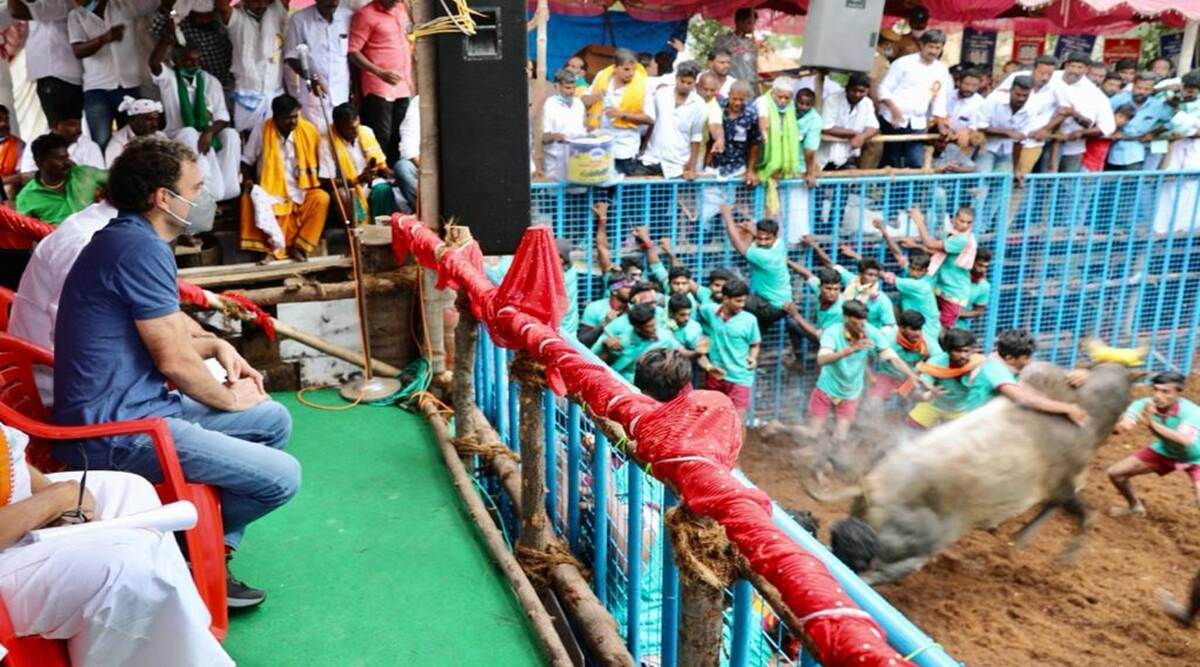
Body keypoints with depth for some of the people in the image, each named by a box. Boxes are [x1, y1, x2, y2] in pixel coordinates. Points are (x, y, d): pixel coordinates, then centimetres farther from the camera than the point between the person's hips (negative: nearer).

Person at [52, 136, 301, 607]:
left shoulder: (125, 238, 15)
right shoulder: (142, 248, -18)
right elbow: (174, 360, -18)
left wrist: (217, 347, 9)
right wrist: (230, 397, 0)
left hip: (135, 406, 11)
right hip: (117, 431, -11)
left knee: (274, 420, 15)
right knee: (282, 476, -15)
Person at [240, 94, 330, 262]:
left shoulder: (308, 130, -5)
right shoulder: (261, 131, -7)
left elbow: (316, 162, 6)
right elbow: (246, 161, 2)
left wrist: (315, 182, -8)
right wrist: (248, 182, -13)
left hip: (300, 191, 1)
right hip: (269, 191, 0)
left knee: (321, 198, -29)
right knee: (248, 200, -30)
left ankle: (299, 246, -19)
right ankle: (271, 247, -20)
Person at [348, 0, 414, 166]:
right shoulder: (366, 15, -9)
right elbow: (352, 51, -12)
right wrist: (380, 73, -22)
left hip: (403, 87, 7)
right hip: (379, 88, -7)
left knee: (398, 139, 10)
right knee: (381, 138, -7)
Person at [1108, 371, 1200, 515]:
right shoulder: (1144, 405, -26)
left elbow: (1185, 440, -54)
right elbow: (1122, 427, -40)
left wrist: (1152, 423, -64)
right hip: (1164, 451, 4)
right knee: (1115, 472, 2)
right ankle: (1135, 506, 31)